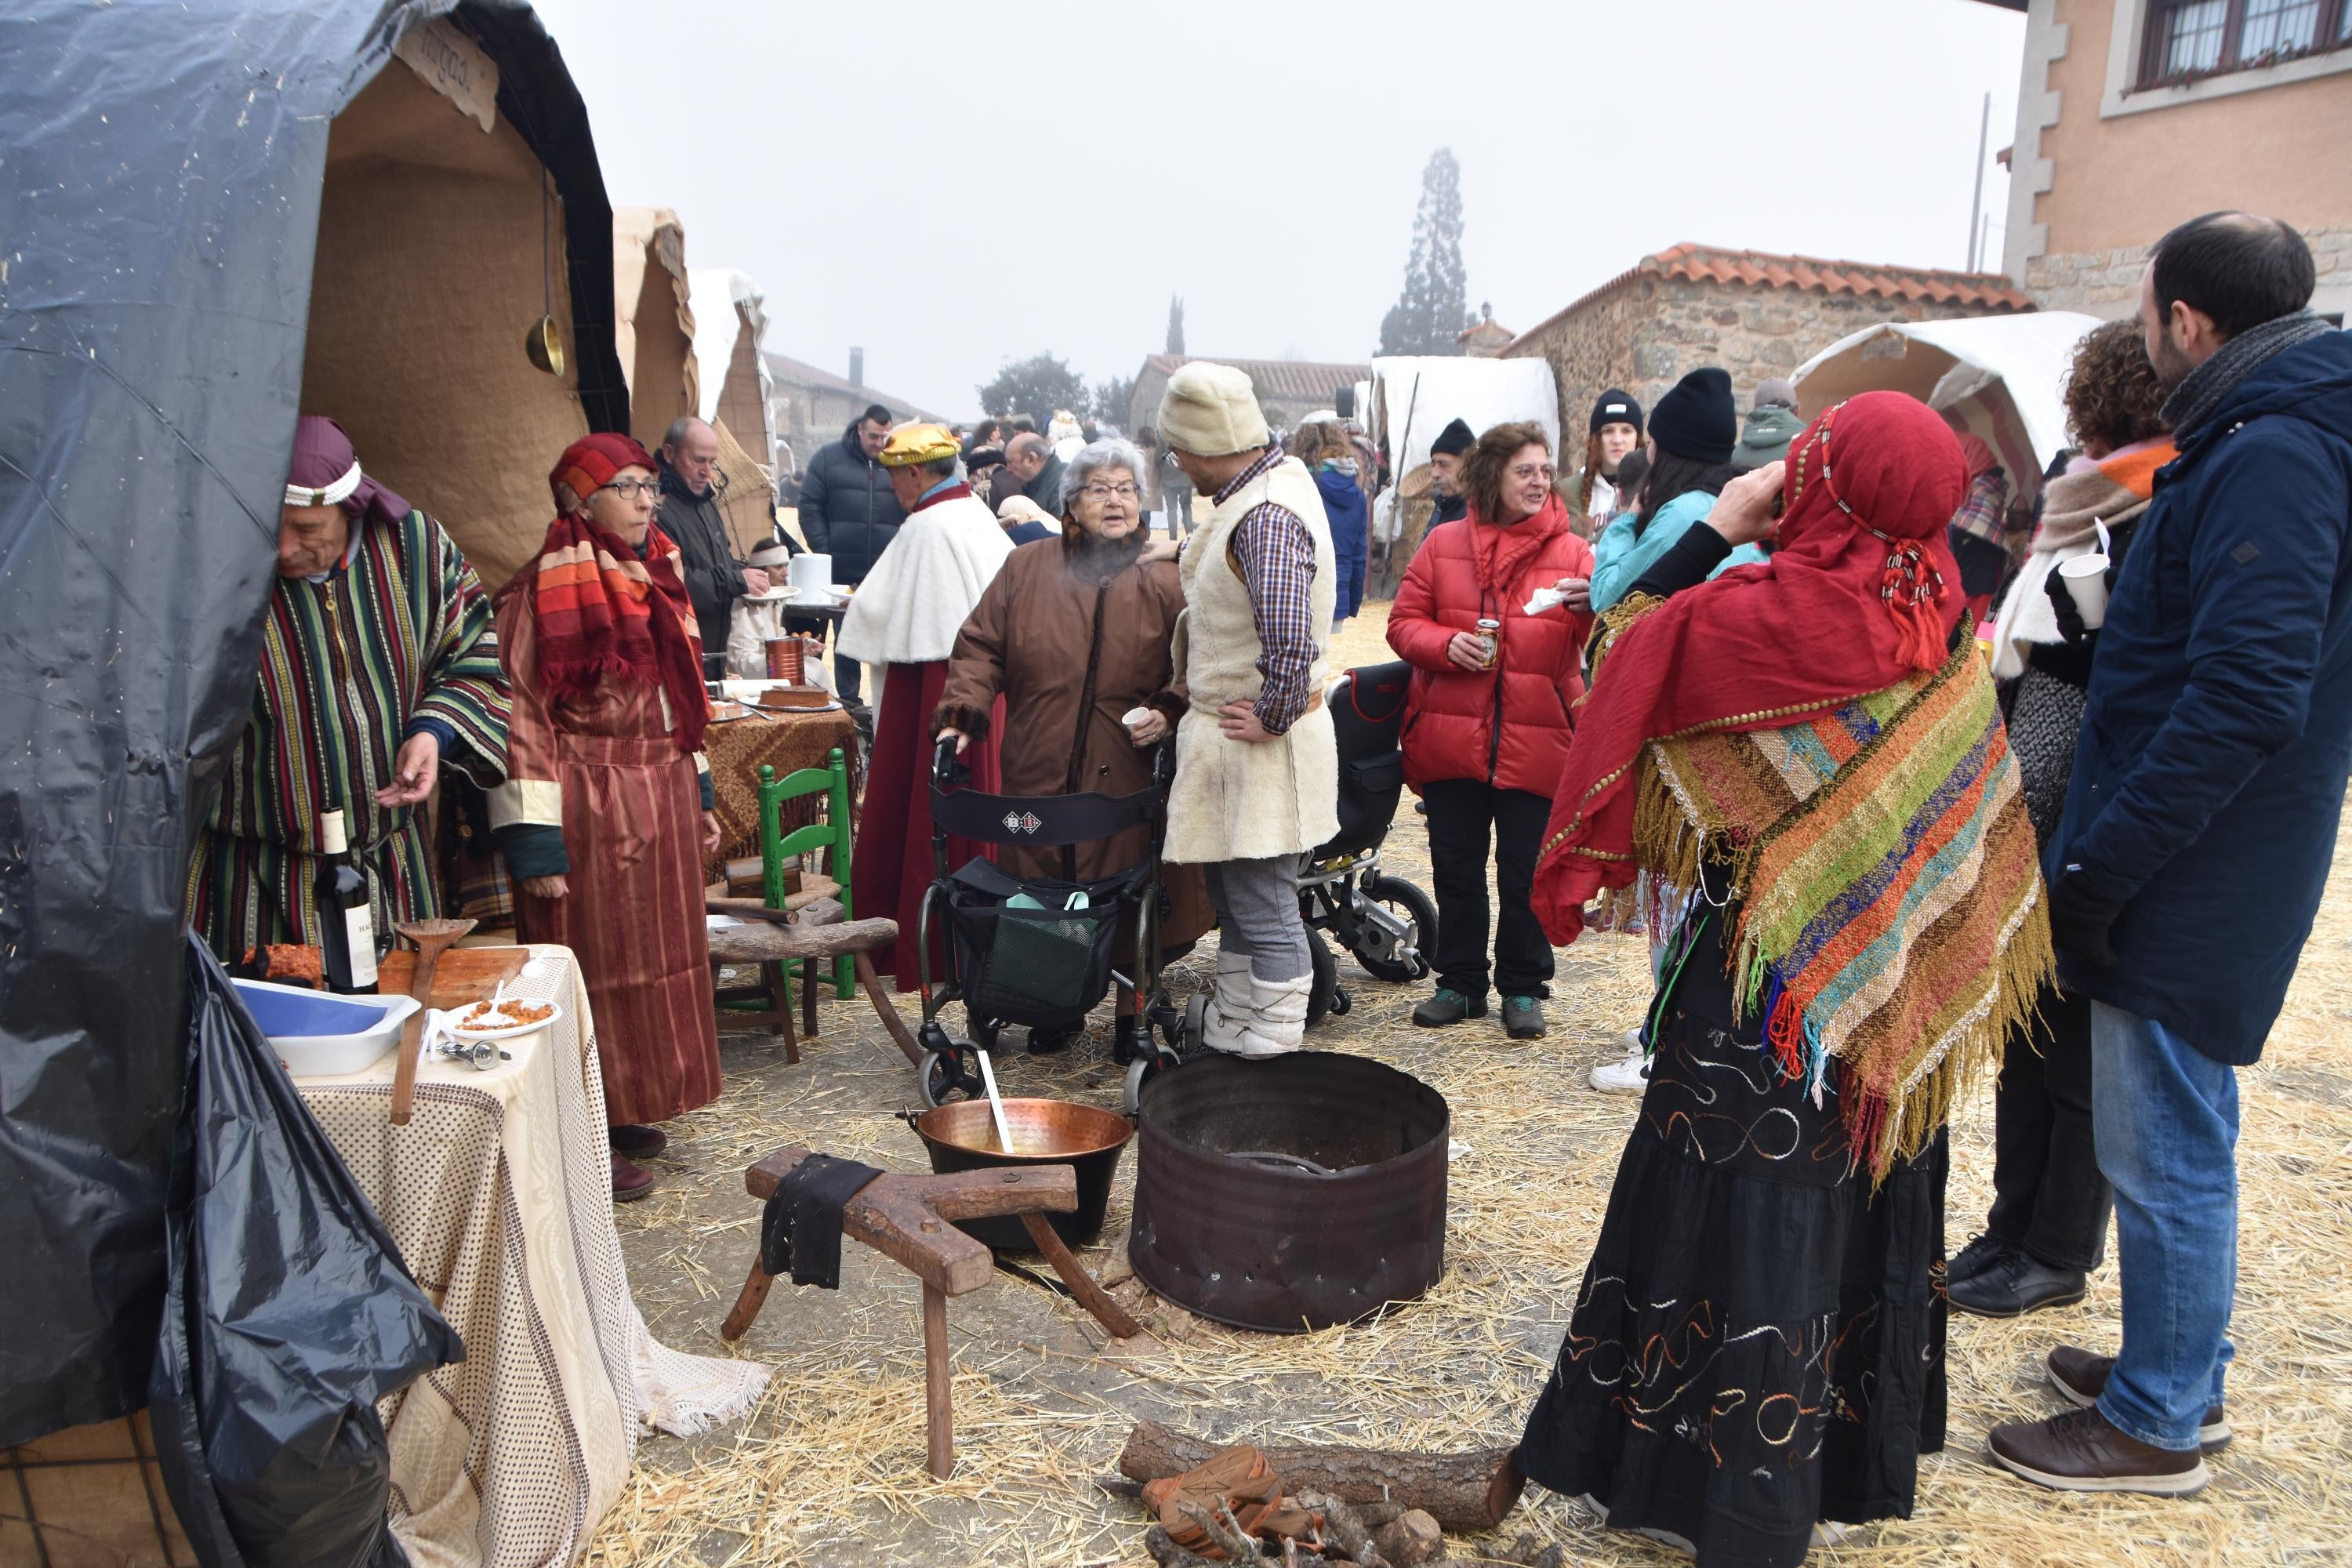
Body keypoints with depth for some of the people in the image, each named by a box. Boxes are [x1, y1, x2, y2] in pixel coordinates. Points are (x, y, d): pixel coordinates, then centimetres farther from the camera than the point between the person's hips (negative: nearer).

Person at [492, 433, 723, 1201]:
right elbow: (522, 720, -15)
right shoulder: (546, 592, -13)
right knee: (593, 966, 1)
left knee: (653, 953, 14)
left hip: (660, 799, 8)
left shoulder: (656, 574, 10)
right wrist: (534, 842, -19)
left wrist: (697, 795, 17)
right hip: (588, 808, -8)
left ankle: (626, 1114, 29)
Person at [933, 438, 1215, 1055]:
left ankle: (1132, 1015, 19)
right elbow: (980, 649, 9)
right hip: (1038, 774, 2)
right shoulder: (1025, 572, 9)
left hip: (1129, 779, -1)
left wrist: (1170, 713, -11)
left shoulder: (1166, 582, 5)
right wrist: (961, 715, -4)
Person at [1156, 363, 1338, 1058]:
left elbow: (1290, 640, -33)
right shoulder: (1273, 479, 10)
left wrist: (1272, 717, -21)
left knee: (1265, 910, -1)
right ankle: (1228, 1037, 33)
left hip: (1261, 746, -11)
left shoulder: (1267, 516, -23)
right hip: (1227, 735, 11)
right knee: (1234, 901, 19)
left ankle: (1272, 1053, 10)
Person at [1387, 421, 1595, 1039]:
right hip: (1452, 736, 1)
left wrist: (1593, 607, -25)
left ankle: (1523, 988, 21)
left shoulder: (1572, 551, 4)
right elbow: (1404, 622, 5)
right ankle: (1461, 982, 26)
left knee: (1526, 873, 5)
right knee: (1456, 867, 11)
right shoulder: (1444, 544, 6)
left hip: (1535, 741, -1)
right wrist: (1446, 645, -13)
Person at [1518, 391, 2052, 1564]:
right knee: (1858, 1199, 19)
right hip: (1894, 981, 7)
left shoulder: (1781, 610, -22)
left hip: (1772, 974, -7)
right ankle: (1853, 1454, 36)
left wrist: (1716, 529, -7)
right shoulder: (1936, 608, -2)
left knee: (1743, 1207, 6)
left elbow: (1629, 647, -10)